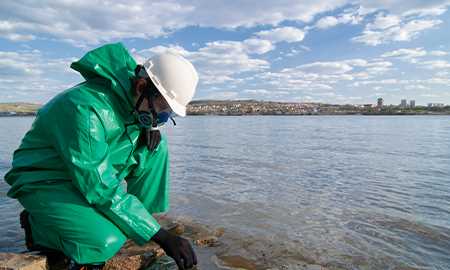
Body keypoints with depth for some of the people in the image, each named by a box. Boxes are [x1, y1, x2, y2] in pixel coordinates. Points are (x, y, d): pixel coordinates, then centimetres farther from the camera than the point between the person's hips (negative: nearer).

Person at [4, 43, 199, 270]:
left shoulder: (135, 101, -8)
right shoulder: (87, 109, -33)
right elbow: (102, 190, -33)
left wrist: (149, 130, -15)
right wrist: (162, 237, -30)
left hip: (92, 170, 8)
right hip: (44, 182, -7)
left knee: (157, 146, -7)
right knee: (106, 242, -30)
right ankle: (38, 225, 1)